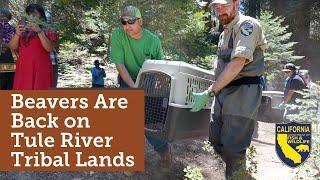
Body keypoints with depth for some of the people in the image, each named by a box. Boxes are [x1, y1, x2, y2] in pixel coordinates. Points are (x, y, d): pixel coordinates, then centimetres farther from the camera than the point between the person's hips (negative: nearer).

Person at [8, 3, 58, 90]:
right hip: (23, 68, 3)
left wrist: (39, 31, -16)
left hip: (40, 68, -3)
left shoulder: (47, 30, 7)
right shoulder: (22, 29, 17)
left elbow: (49, 48, -9)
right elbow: (12, 47, 8)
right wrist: (17, 34, -9)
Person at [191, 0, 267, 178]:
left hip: (243, 92, -9)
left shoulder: (247, 25, -10)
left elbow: (238, 63, -23)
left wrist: (209, 93, -23)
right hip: (223, 92, 9)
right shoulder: (224, 33, 20)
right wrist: (215, 92, 15)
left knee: (233, 148, -7)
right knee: (216, 139, 15)